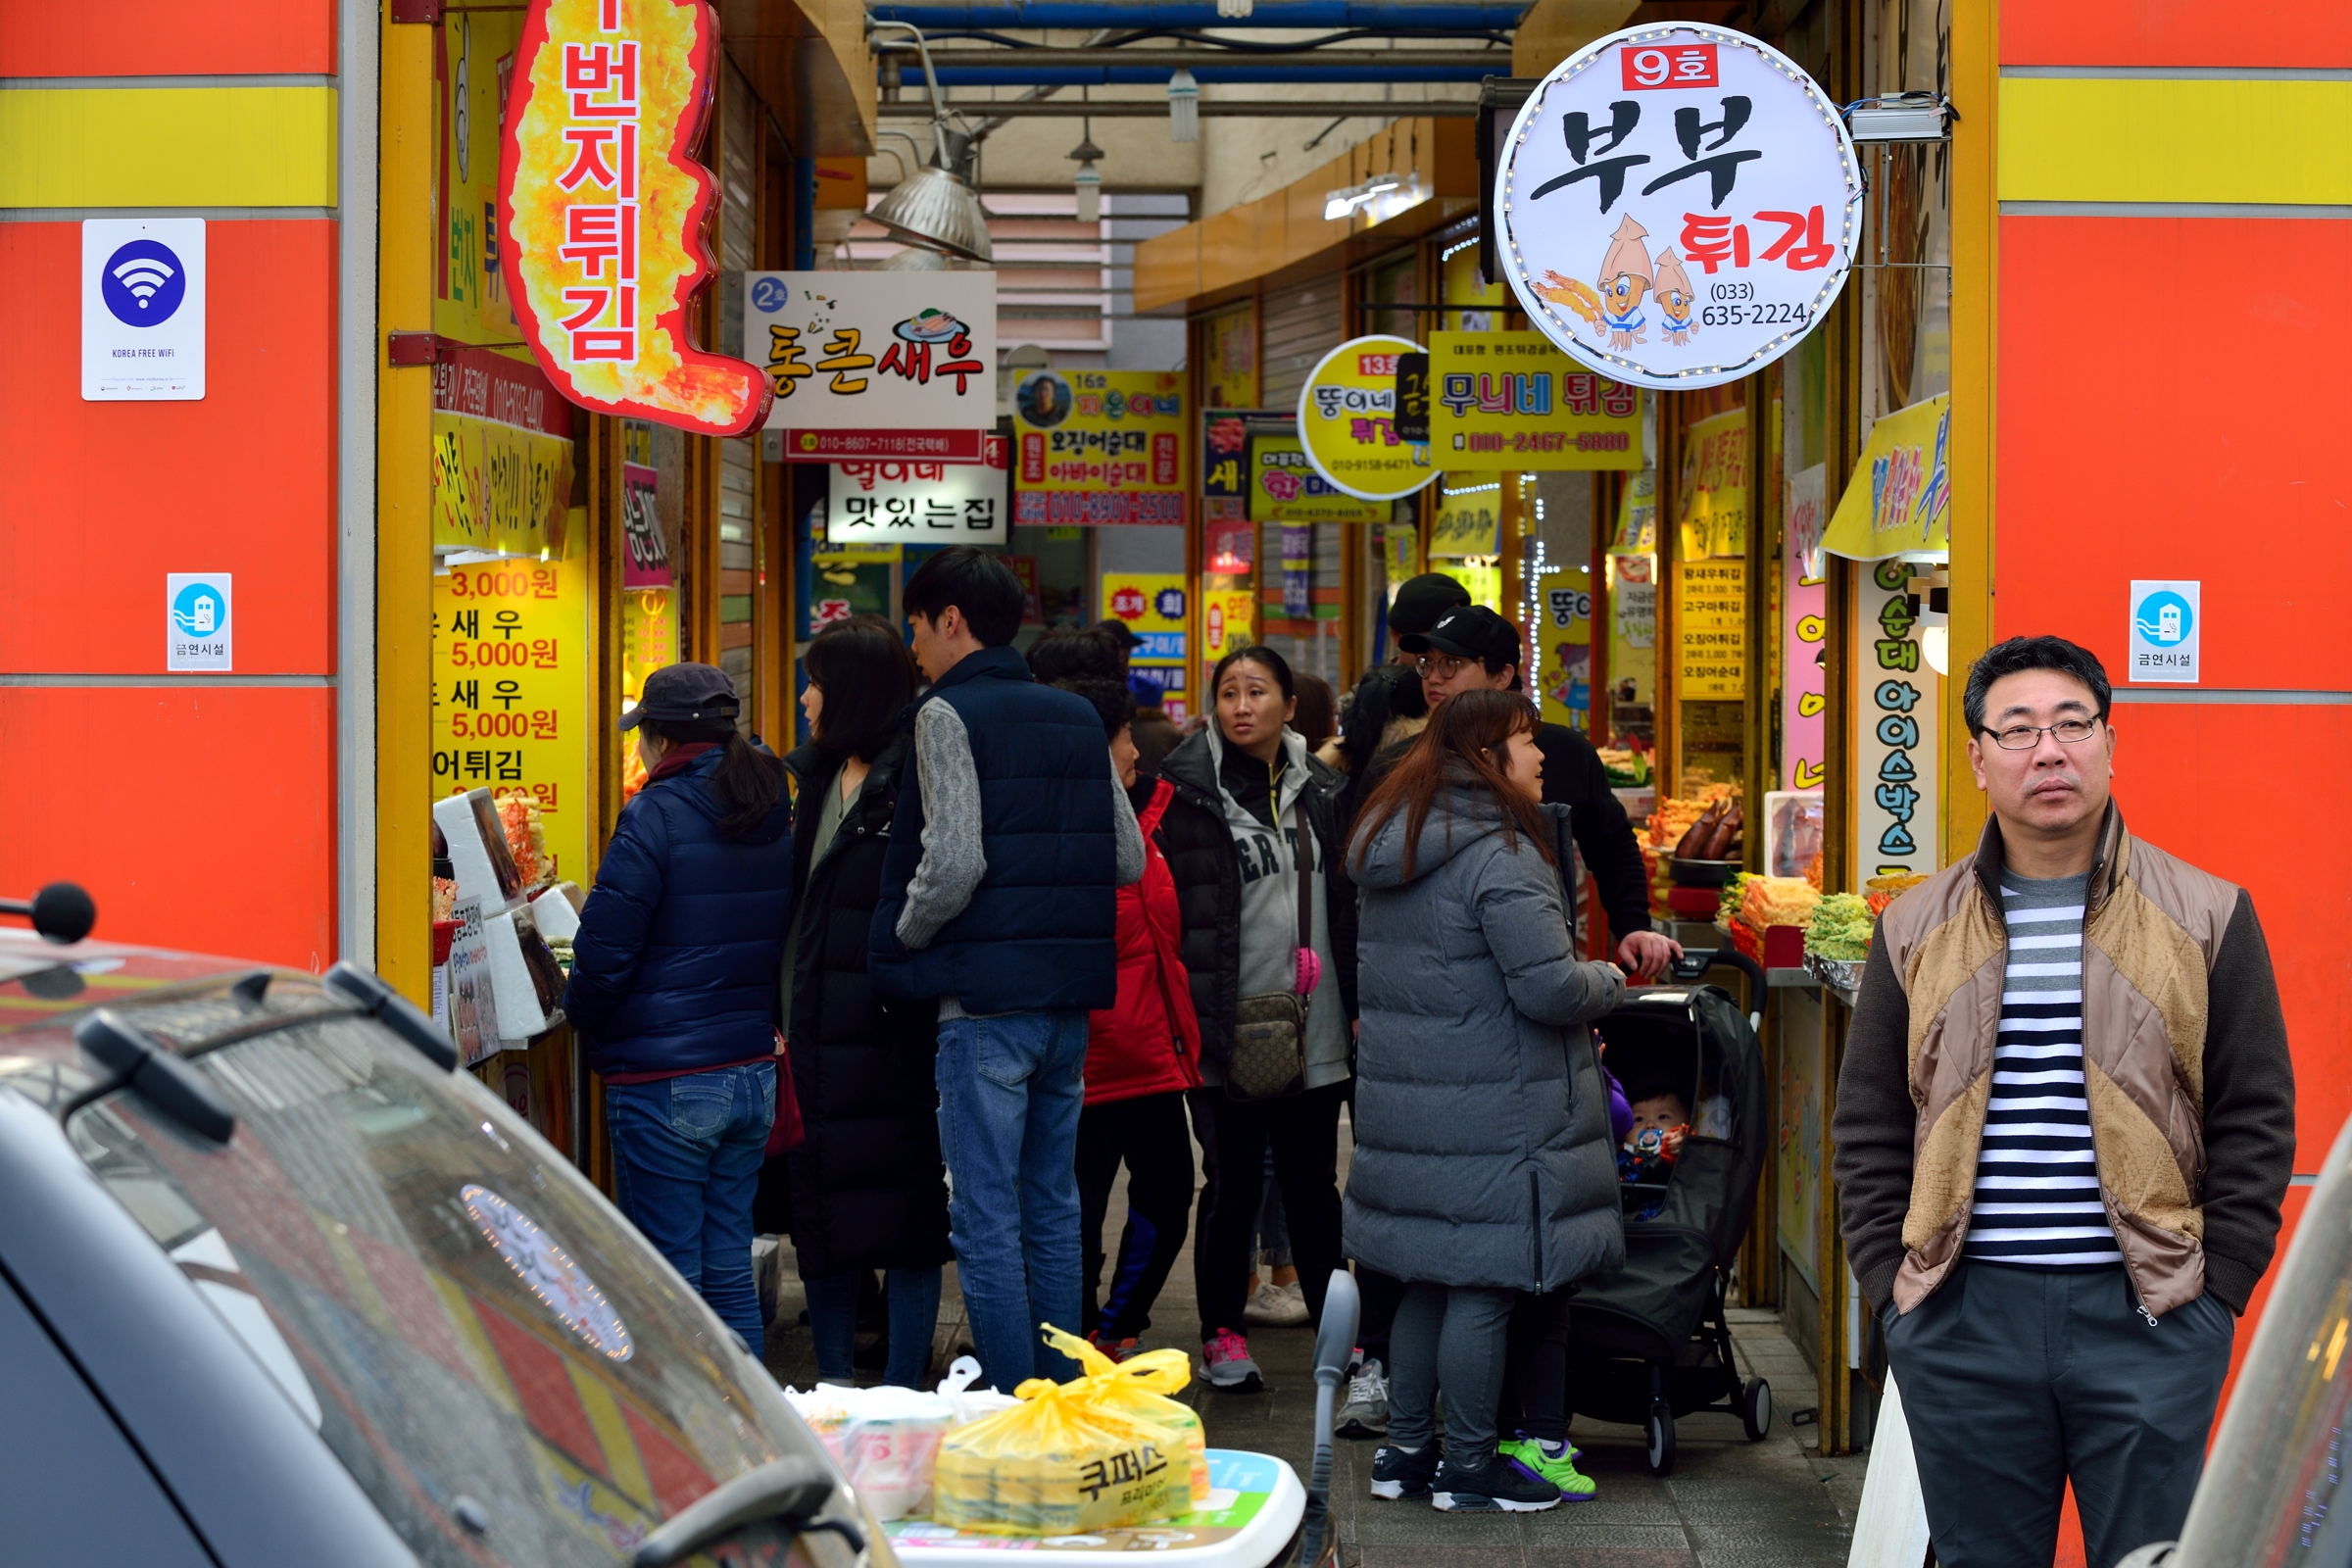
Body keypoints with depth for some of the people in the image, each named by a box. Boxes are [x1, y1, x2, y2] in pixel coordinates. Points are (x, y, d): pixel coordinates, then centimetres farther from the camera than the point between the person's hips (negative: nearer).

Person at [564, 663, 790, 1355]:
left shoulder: (657, 815, -13)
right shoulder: (777, 816, 8)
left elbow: (603, 950, -13)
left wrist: (580, 1015, 5)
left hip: (664, 1082, -7)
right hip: (753, 1071, 7)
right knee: (730, 1272, 14)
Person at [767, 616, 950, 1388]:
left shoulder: (914, 782, -11)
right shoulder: (818, 778, 15)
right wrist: (783, 1020, 15)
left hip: (889, 1036, -8)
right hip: (817, 1033, 8)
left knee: (902, 1217, 1)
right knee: (820, 1216, 12)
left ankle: (901, 1399, 9)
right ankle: (833, 1391, 22)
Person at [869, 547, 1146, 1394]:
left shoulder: (950, 714, -8)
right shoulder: (1079, 717, 13)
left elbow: (953, 864, -17)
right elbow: (1130, 858, 13)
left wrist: (903, 939, -2)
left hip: (987, 1002, -7)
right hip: (1072, 997, 7)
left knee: (986, 1222, -2)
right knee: (1052, 1210, 16)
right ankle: (1066, 1396, 21)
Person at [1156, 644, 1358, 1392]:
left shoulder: (1319, 790, 11)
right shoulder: (1189, 789, -4)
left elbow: (1346, 902, 16)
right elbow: (1165, 904, -7)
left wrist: (1355, 1003, 11)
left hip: (1315, 1032, 4)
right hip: (1229, 1029, -4)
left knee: (1313, 1182, 12)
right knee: (1233, 1183, 3)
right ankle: (1222, 1336, 16)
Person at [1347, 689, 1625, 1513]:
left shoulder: (1392, 851, 12)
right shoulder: (1498, 855, -17)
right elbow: (1550, 988, -22)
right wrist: (1606, 979, 1)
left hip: (1406, 1096, 9)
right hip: (1491, 1106, -9)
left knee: (1429, 1277, 16)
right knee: (1484, 1286, 1)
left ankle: (1406, 1448, 24)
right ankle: (1469, 1466, 10)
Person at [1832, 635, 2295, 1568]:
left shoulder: (2206, 919, 3)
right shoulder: (1917, 930, 8)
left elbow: (2256, 1122, 4)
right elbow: (1866, 1130, 11)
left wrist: (2211, 1294, -3)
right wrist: (1891, 1285, 2)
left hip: (2147, 1319, -1)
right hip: (1962, 1322, 2)